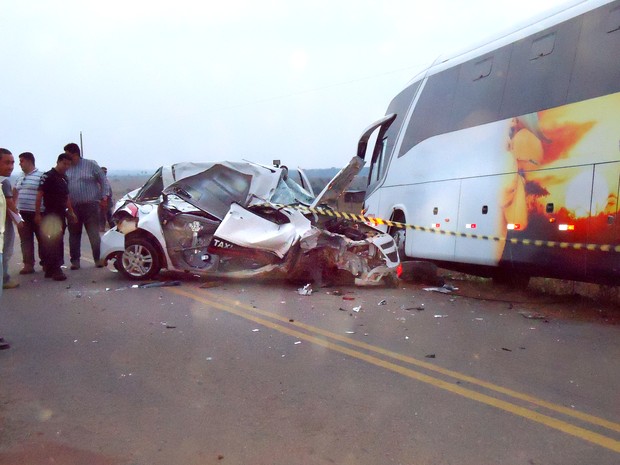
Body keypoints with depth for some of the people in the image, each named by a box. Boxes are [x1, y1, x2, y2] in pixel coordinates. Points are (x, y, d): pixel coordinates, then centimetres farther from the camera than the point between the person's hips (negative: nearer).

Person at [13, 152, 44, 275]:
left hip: (37, 213, -7)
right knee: (26, 240, 4)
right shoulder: (20, 176, 15)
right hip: (22, 213, 7)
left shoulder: (41, 175, -8)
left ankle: (45, 262, 14)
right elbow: (15, 193, 23)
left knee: (42, 239, 4)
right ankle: (28, 264, 7)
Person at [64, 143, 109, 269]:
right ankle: (75, 261, 14)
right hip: (72, 207, 3)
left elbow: (103, 180, 5)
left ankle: (98, 259, 4)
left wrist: (103, 198, -2)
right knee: (74, 235, 6)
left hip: (90, 205, -3)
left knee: (94, 234, -4)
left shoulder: (91, 165, 2)